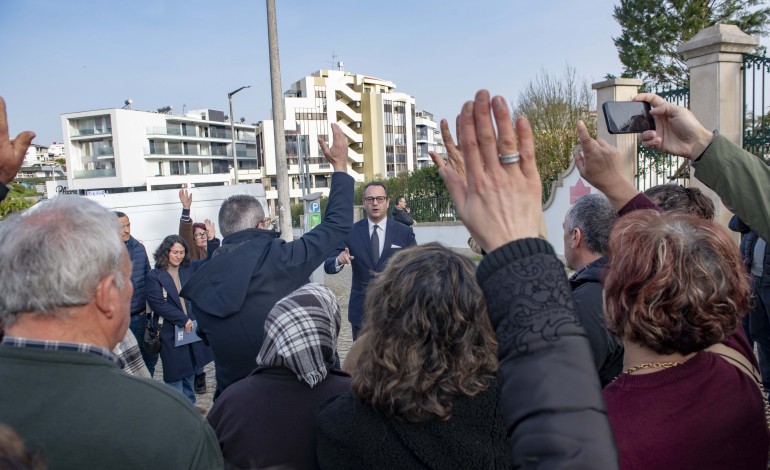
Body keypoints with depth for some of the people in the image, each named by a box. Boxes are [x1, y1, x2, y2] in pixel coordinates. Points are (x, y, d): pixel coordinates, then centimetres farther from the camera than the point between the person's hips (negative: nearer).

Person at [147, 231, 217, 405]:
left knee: (190, 369, 17)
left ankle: (189, 404, 32)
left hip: (192, 328, 5)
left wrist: (211, 239, -10)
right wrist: (183, 320, -17)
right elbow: (158, 304, -17)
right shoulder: (154, 276, -10)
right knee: (175, 373, 2)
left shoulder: (190, 268, 6)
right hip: (171, 333, -5)